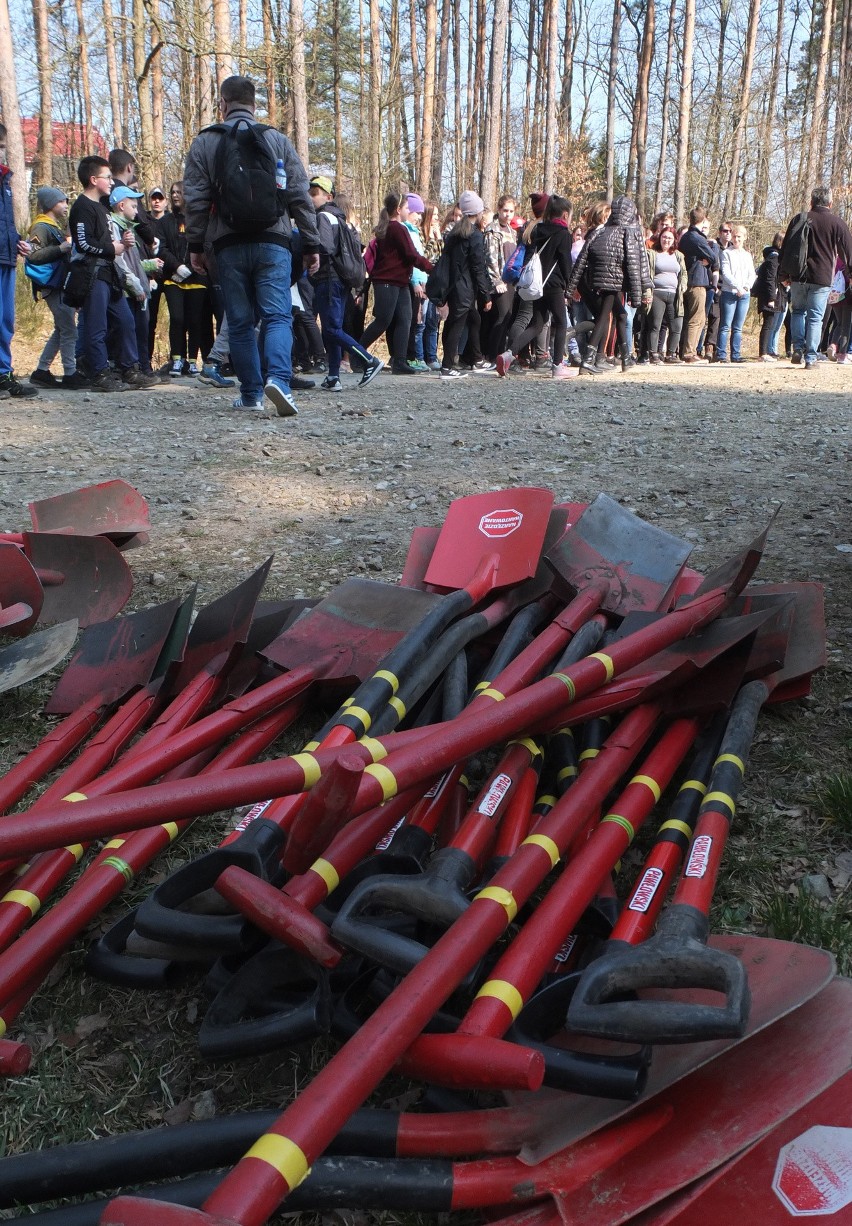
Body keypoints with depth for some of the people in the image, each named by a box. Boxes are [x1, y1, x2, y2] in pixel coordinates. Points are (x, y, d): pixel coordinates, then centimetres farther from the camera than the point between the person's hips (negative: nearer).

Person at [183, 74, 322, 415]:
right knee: (277, 316, -3)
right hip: (273, 242, 0)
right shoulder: (277, 139, 9)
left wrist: (195, 245, 10)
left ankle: (251, 394, 9)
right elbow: (299, 195, 7)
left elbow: (195, 199, 4)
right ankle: (278, 377, -27)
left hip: (229, 245, 1)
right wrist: (311, 244, 10)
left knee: (240, 322, 7)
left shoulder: (204, 142, 8)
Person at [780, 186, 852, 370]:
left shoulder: (798, 219, 6)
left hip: (798, 277, 2)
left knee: (798, 311, 18)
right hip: (822, 278, -1)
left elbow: (785, 248, 9)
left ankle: (798, 349, 2)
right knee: (815, 318, 2)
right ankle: (810, 358, 1)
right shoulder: (837, 223, 1)